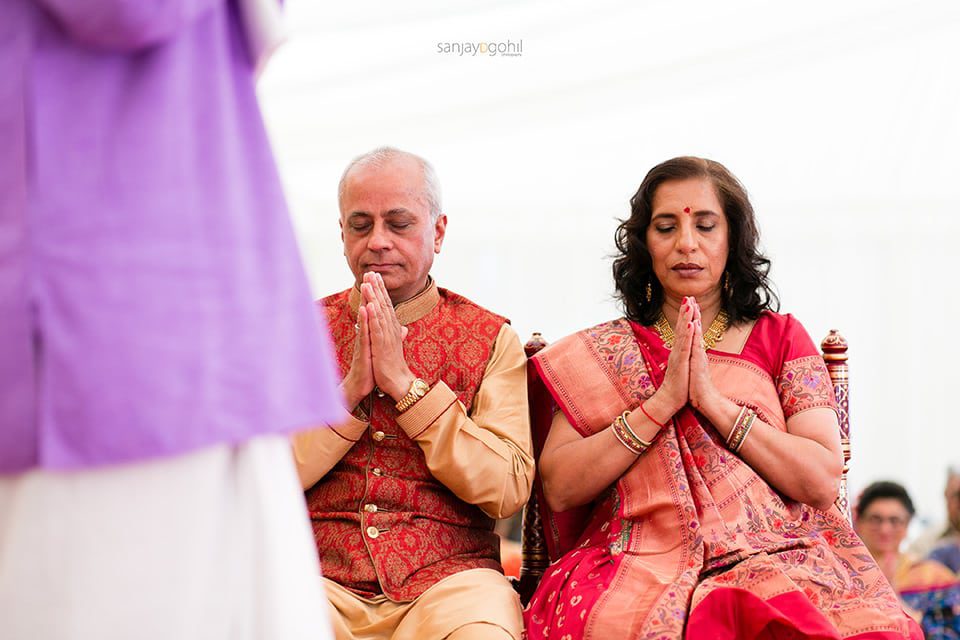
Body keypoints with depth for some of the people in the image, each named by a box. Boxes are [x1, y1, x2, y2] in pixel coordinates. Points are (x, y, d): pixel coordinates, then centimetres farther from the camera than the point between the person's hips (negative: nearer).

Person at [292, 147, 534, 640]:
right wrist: (351, 390, -9)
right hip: (322, 579, 1)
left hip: (447, 580, -1)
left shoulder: (490, 339, 8)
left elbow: (508, 489, -5)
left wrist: (404, 382, -8)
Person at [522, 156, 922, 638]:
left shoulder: (780, 337, 14)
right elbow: (558, 487, 0)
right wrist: (662, 401, -8)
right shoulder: (603, 351, 14)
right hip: (642, 561, 0)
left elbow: (821, 482, 0)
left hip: (775, 563, 1)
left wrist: (711, 399, -7)